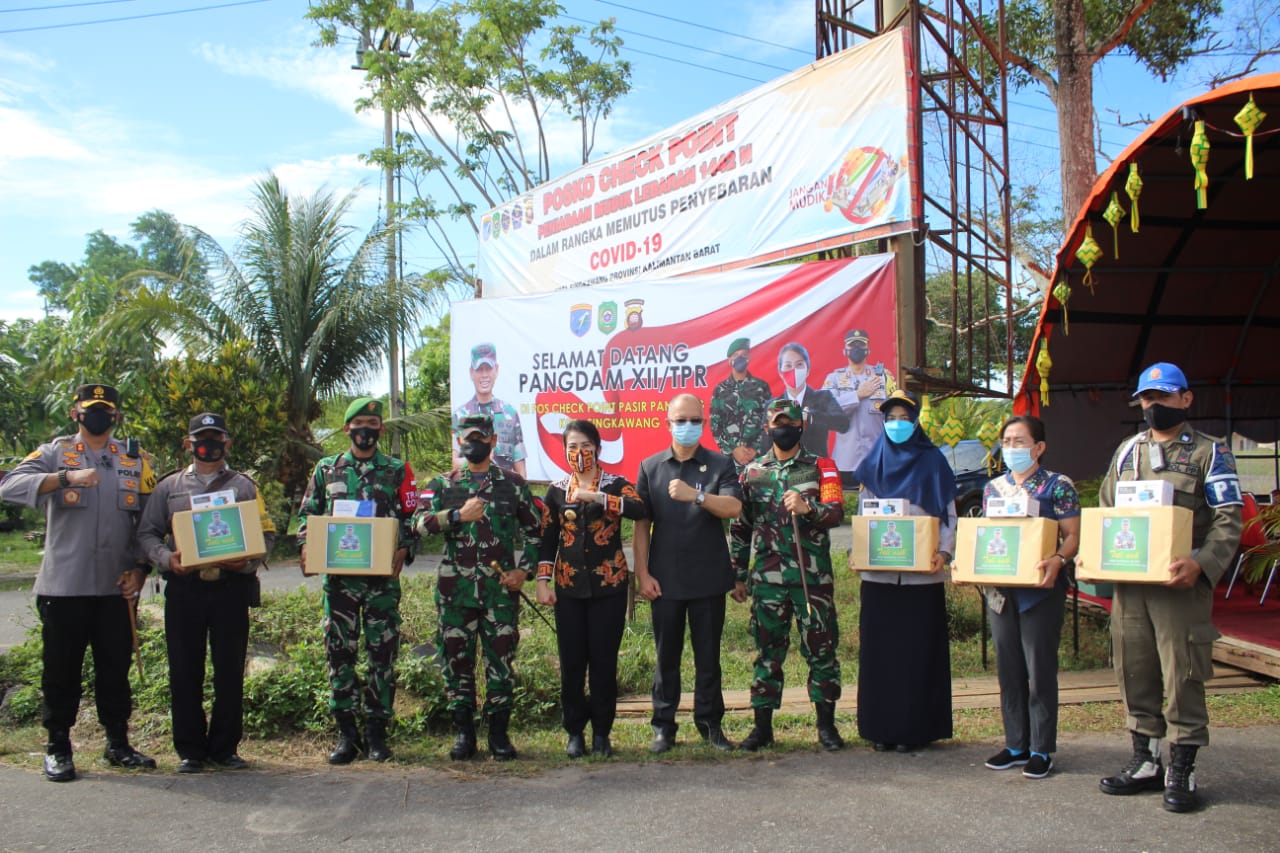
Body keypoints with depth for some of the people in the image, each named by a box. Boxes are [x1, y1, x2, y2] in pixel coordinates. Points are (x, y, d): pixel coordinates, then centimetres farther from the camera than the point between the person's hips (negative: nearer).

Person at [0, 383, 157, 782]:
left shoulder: (136, 461, 9)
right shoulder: (54, 453, 2)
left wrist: (139, 569, 0)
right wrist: (66, 477, -30)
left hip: (116, 587, 2)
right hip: (63, 585, -2)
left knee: (116, 669, 9)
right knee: (61, 670, 6)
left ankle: (118, 744, 21)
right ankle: (58, 749, 19)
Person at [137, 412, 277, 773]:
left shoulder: (243, 486, 11)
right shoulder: (169, 486, 13)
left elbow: (266, 534, 7)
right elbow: (147, 533, 11)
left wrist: (247, 559, -13)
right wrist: (167, 557, -10)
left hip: (232, 586, 0)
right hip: (183, 587, 1)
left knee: (230, 670, 4)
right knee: (185, 672, 4)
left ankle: (225, 747, 16)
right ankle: (190, 749, 16)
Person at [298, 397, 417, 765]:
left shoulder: (398, 470, 8)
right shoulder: (326, 469, 13)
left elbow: (412, 516, 5)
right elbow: (307, 513, 15)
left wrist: (403, 549, -12)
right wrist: (307, 546, -3)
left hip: (383, 575, -1)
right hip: (338, 574, 1)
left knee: (383, 653, 1)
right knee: (340, 652, 3)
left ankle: (376, 731, 11)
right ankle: (346, 732, 12)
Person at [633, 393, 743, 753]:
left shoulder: (720, 465, 2)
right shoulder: (650, 467, 5)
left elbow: (734, 507, -15)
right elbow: (641, 525, 4)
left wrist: (695, 495, -30)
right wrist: (642, 573, -2)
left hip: (709, 578, 0)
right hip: (664, 580, 1)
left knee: (708, 655, 9)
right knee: (666, 655, 8)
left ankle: (710, 723, 21)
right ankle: (663, 726, 18)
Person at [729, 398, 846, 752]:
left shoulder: (821, 467, 5)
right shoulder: (752, 471, 10)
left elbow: (837, 511, -9)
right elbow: (740, 527, 13)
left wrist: (808, 508, -29)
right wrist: (738, 575, 10)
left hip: (813, 574, -1)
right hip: (767, 576, 2)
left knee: (821, 647, 3)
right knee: (767, 650, 6)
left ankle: (826, 725, 15)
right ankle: (763, 726, 15)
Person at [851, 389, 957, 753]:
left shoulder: (932, 463, 4)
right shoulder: (873, 464, 11)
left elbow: (949, 515, 2)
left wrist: (944, 552, -15)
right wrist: (856, 550, -4)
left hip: (921, 573, -2)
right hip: (878, 572, 2)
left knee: (918, 649, 2)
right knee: (879, 648, 5)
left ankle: (916, 729, 11)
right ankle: (881, 728, 14)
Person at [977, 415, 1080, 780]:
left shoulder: (1058, 486, -3)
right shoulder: (993, 487, 12)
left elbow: (1072, 536, -7)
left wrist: (1058, 560, -27)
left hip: (1040, 590, -5)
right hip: (1000, 590, 5)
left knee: (1040, 670, 1)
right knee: (1009, 670, 11)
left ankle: (1042, 749, 11)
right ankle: (1016, 744, 21)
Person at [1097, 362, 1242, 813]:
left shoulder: (1209, 452, 0)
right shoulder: (1127, 451, 15)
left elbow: (1229, 519, -7)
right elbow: (1104, 512, 20)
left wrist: (1202, 563, -23)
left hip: (1180, 585, -5)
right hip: (1128, 584, 5)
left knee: (1182, 677, 0)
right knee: (1134, 674, 10)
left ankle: (1181, 772, 11)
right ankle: (1145, 762, 23)